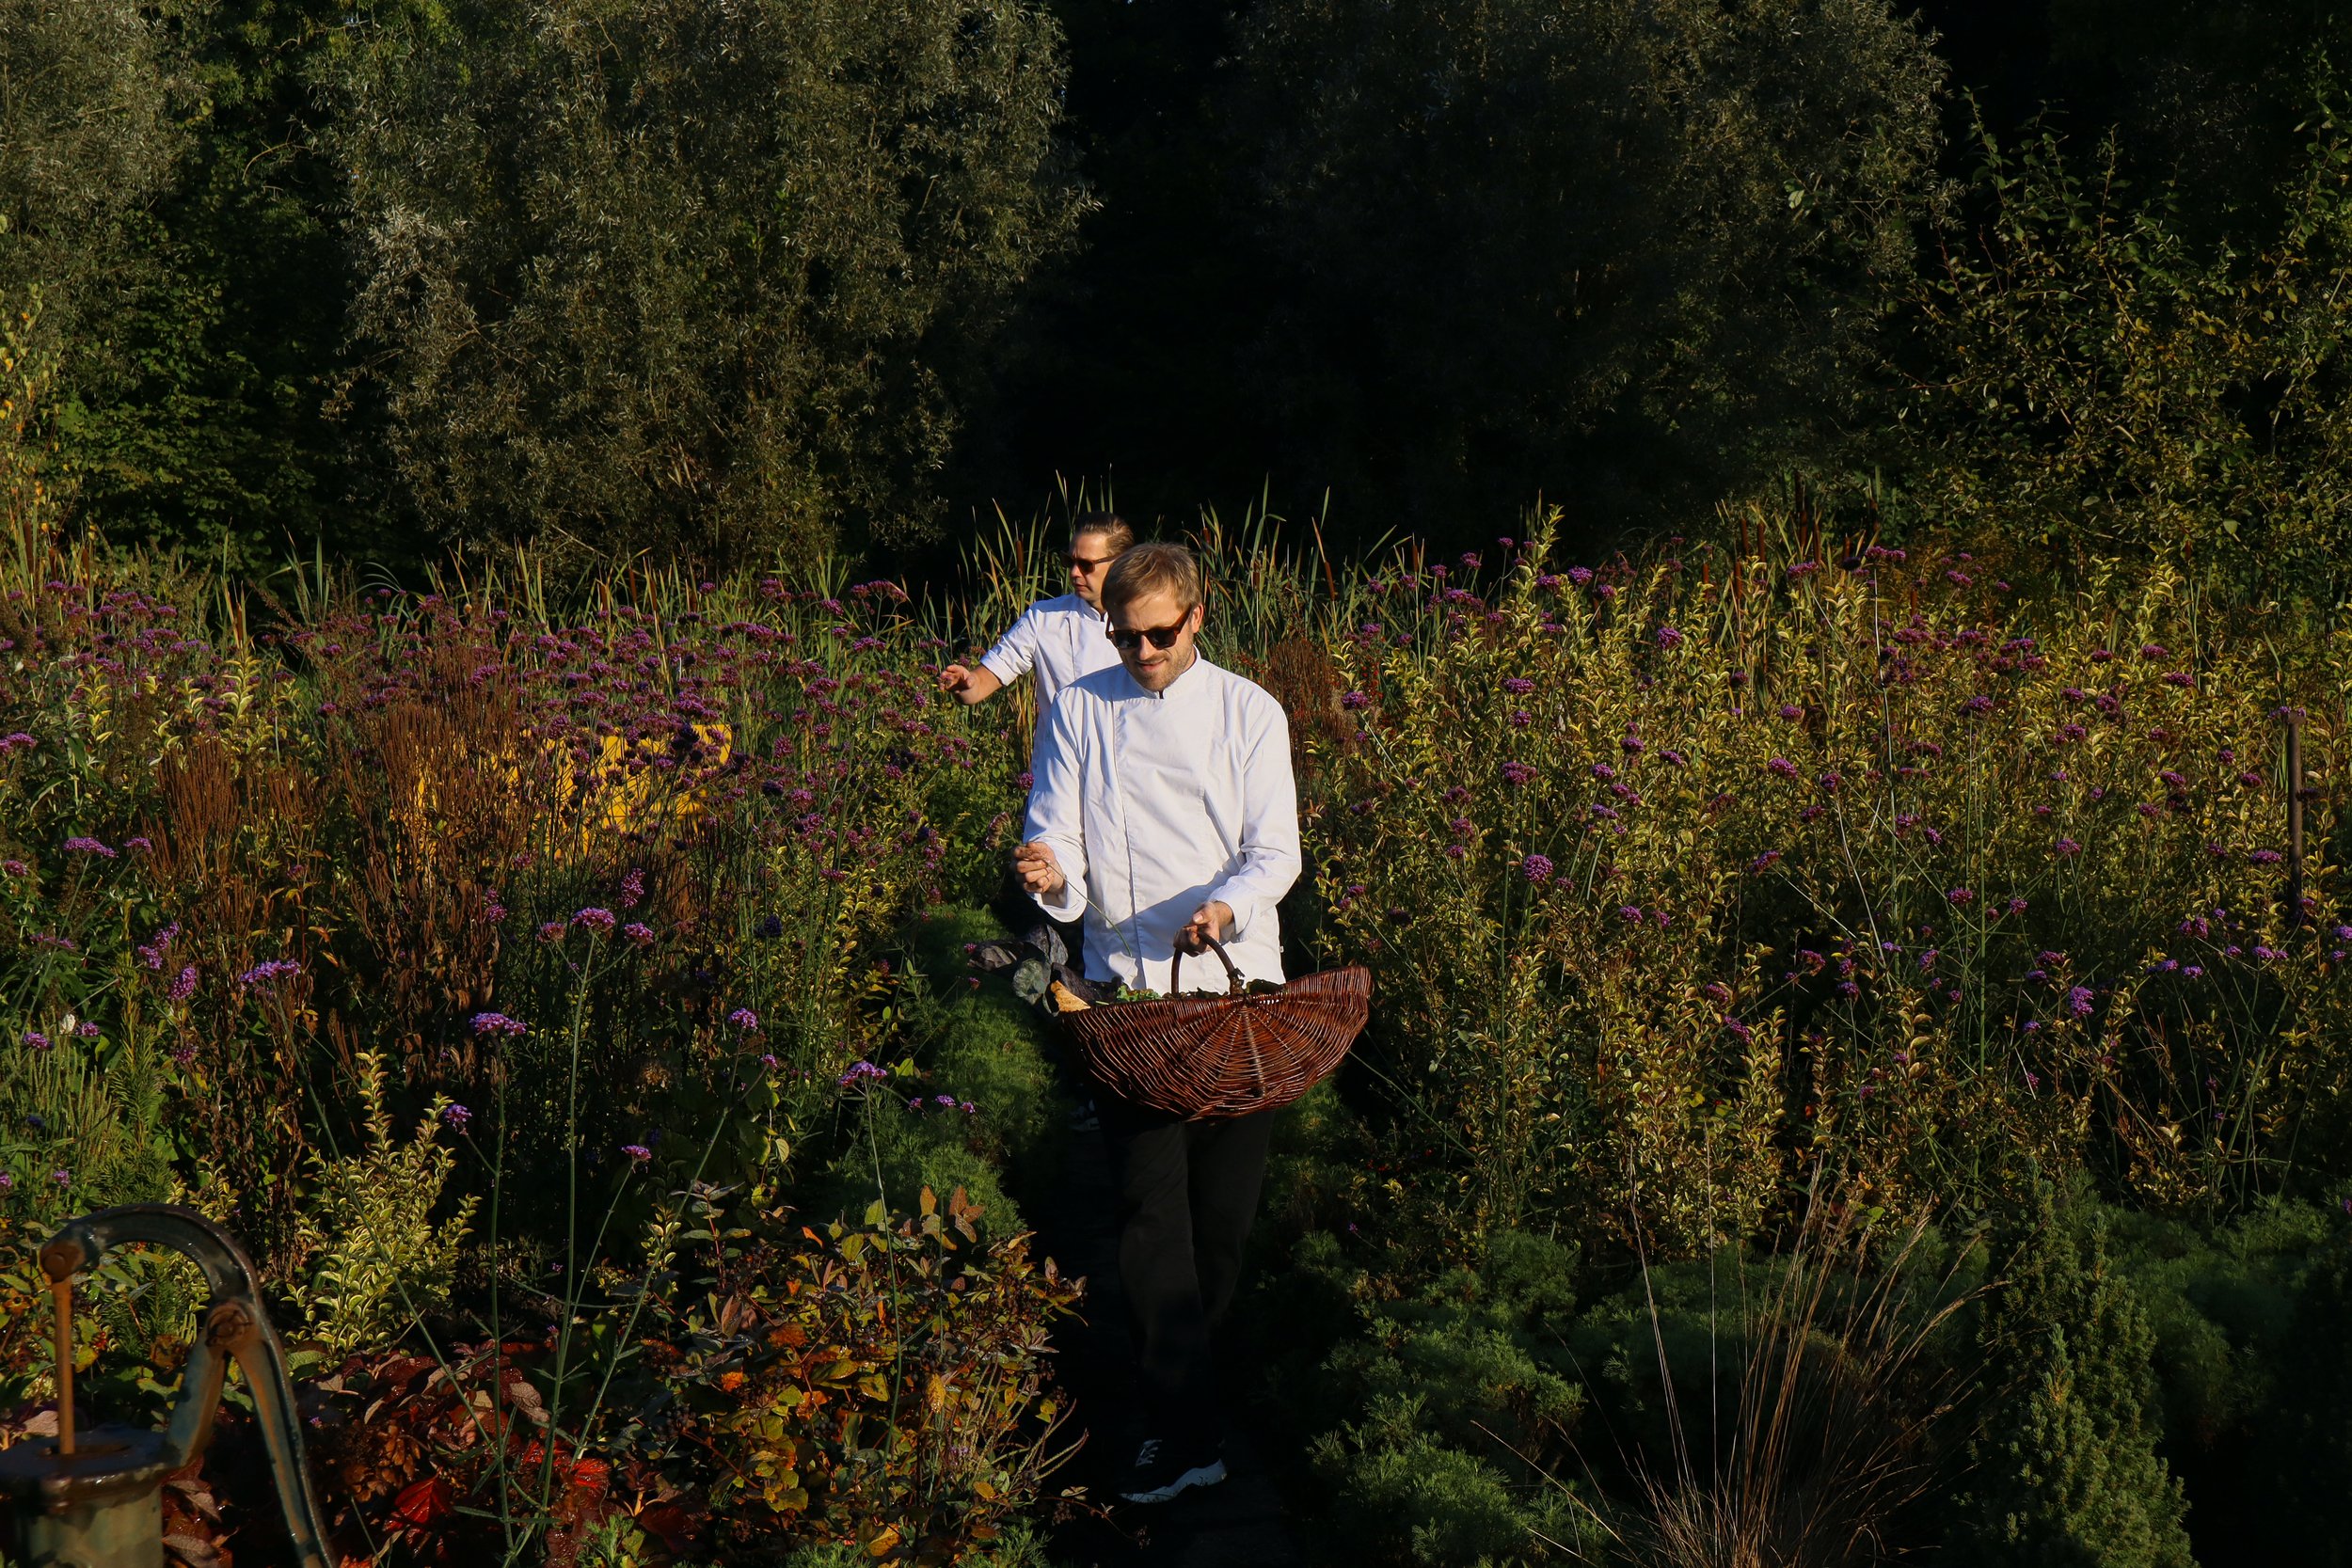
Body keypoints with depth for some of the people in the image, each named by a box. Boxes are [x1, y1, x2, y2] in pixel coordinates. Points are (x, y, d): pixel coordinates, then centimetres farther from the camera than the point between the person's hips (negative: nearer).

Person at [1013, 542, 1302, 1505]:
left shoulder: (1248, 713, 3)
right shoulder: (1079, 712, 5)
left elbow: (1276, 849, -3)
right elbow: (1056, 835, 3)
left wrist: (1228, 905, -24)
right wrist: (1052, 873, -22)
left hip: (1236, 983, 1)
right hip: (1127, 990, -1)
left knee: (1226, 1198, 6)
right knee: (1151, 1201, -9)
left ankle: (1182, 1355, 32)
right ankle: (1184, 1431, -10)